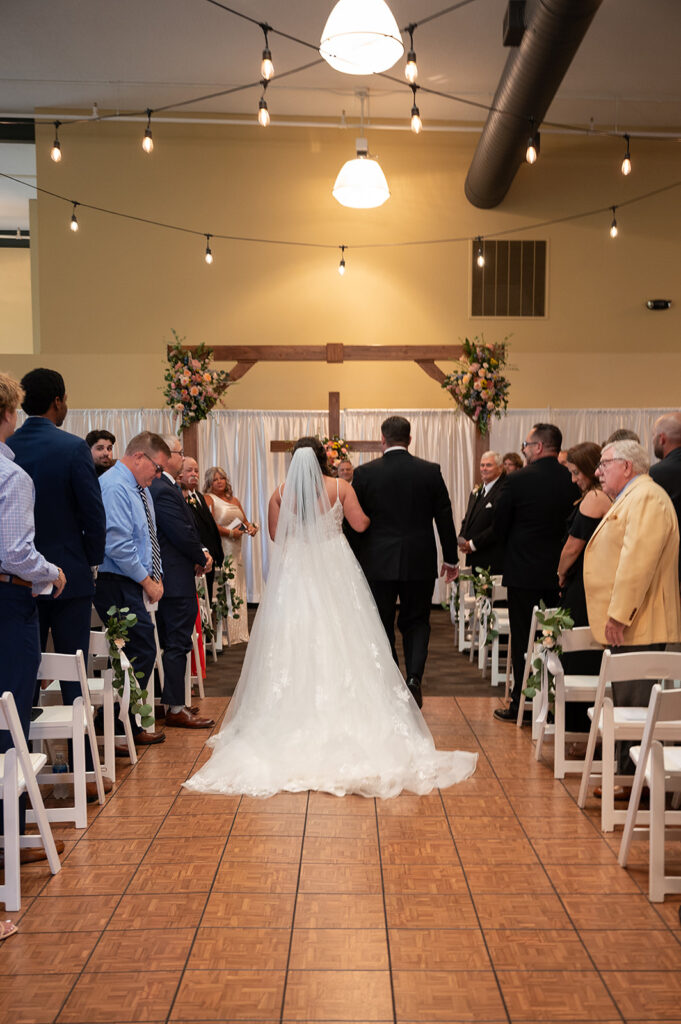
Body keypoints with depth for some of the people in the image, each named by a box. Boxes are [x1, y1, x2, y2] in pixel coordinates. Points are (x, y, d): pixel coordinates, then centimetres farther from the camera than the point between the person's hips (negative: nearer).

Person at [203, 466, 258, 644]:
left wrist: (251, 527, 1)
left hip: (236, 551, 7)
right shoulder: (208, 499, -1)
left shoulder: (234, 500, 20)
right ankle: (226, 635, -8)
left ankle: (238, 633, 14)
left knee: (238, 591, 8)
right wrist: (230, 533, -16)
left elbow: (245, 521, 22)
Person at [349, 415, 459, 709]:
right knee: (416, 622, 14)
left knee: (382, 626, 10)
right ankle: (414, 676, -6)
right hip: (420, 562, 1)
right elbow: (444, 518, 4)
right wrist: (451, 558, 14)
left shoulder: (364, 473, -4)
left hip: (377, 563, -1)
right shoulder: (431, 472, -1)